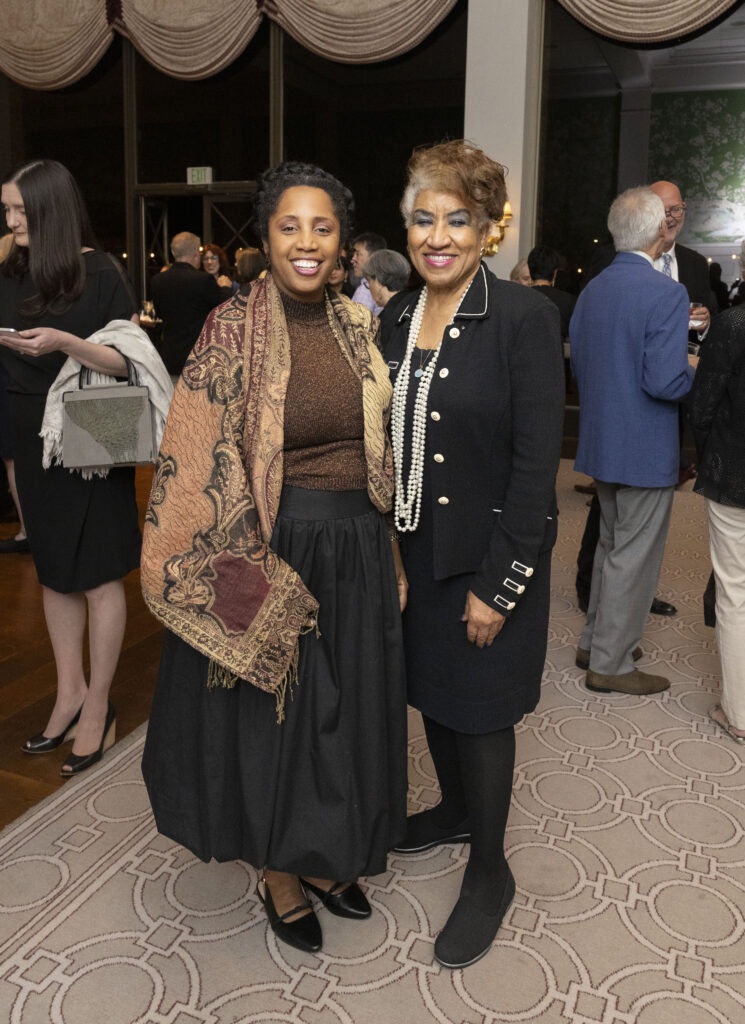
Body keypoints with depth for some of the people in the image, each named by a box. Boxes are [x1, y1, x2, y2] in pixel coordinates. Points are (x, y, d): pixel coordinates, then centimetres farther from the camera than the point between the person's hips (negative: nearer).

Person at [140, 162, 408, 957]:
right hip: (270, 551, -5)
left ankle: (323, 857, 41)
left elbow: (378, 445, 12)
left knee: (344, 708, 17)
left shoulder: (356, 326, 6)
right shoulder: (234, 329, -10)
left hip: (357, 552, 5)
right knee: (272, 711, 11)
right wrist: (247, 576, -15)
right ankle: (278, 875, 35)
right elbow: (202, 461, -12)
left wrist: (389, 552, 9)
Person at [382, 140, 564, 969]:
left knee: (478, 708, 8)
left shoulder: (524, 318, -16)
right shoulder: (397, 316, 3)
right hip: (416, 548, 6)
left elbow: (537, 460, -17)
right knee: (431, 689, 20)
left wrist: (498, 585, -17)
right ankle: (455, 811, 48)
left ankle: (489, 871, 31)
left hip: (489, 551, -6)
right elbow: (390, 438, 9)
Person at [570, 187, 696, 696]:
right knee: (634, 557, 4)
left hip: (602, 442, 8)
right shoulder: (667, 293, -19)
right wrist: (697, 373, -5)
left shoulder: (592, 290, 5)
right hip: (646, 449, -8)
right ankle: (611, 664, 16)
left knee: (613, 545, 22)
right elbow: (664, 382, -24)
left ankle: (597, 640, 35)